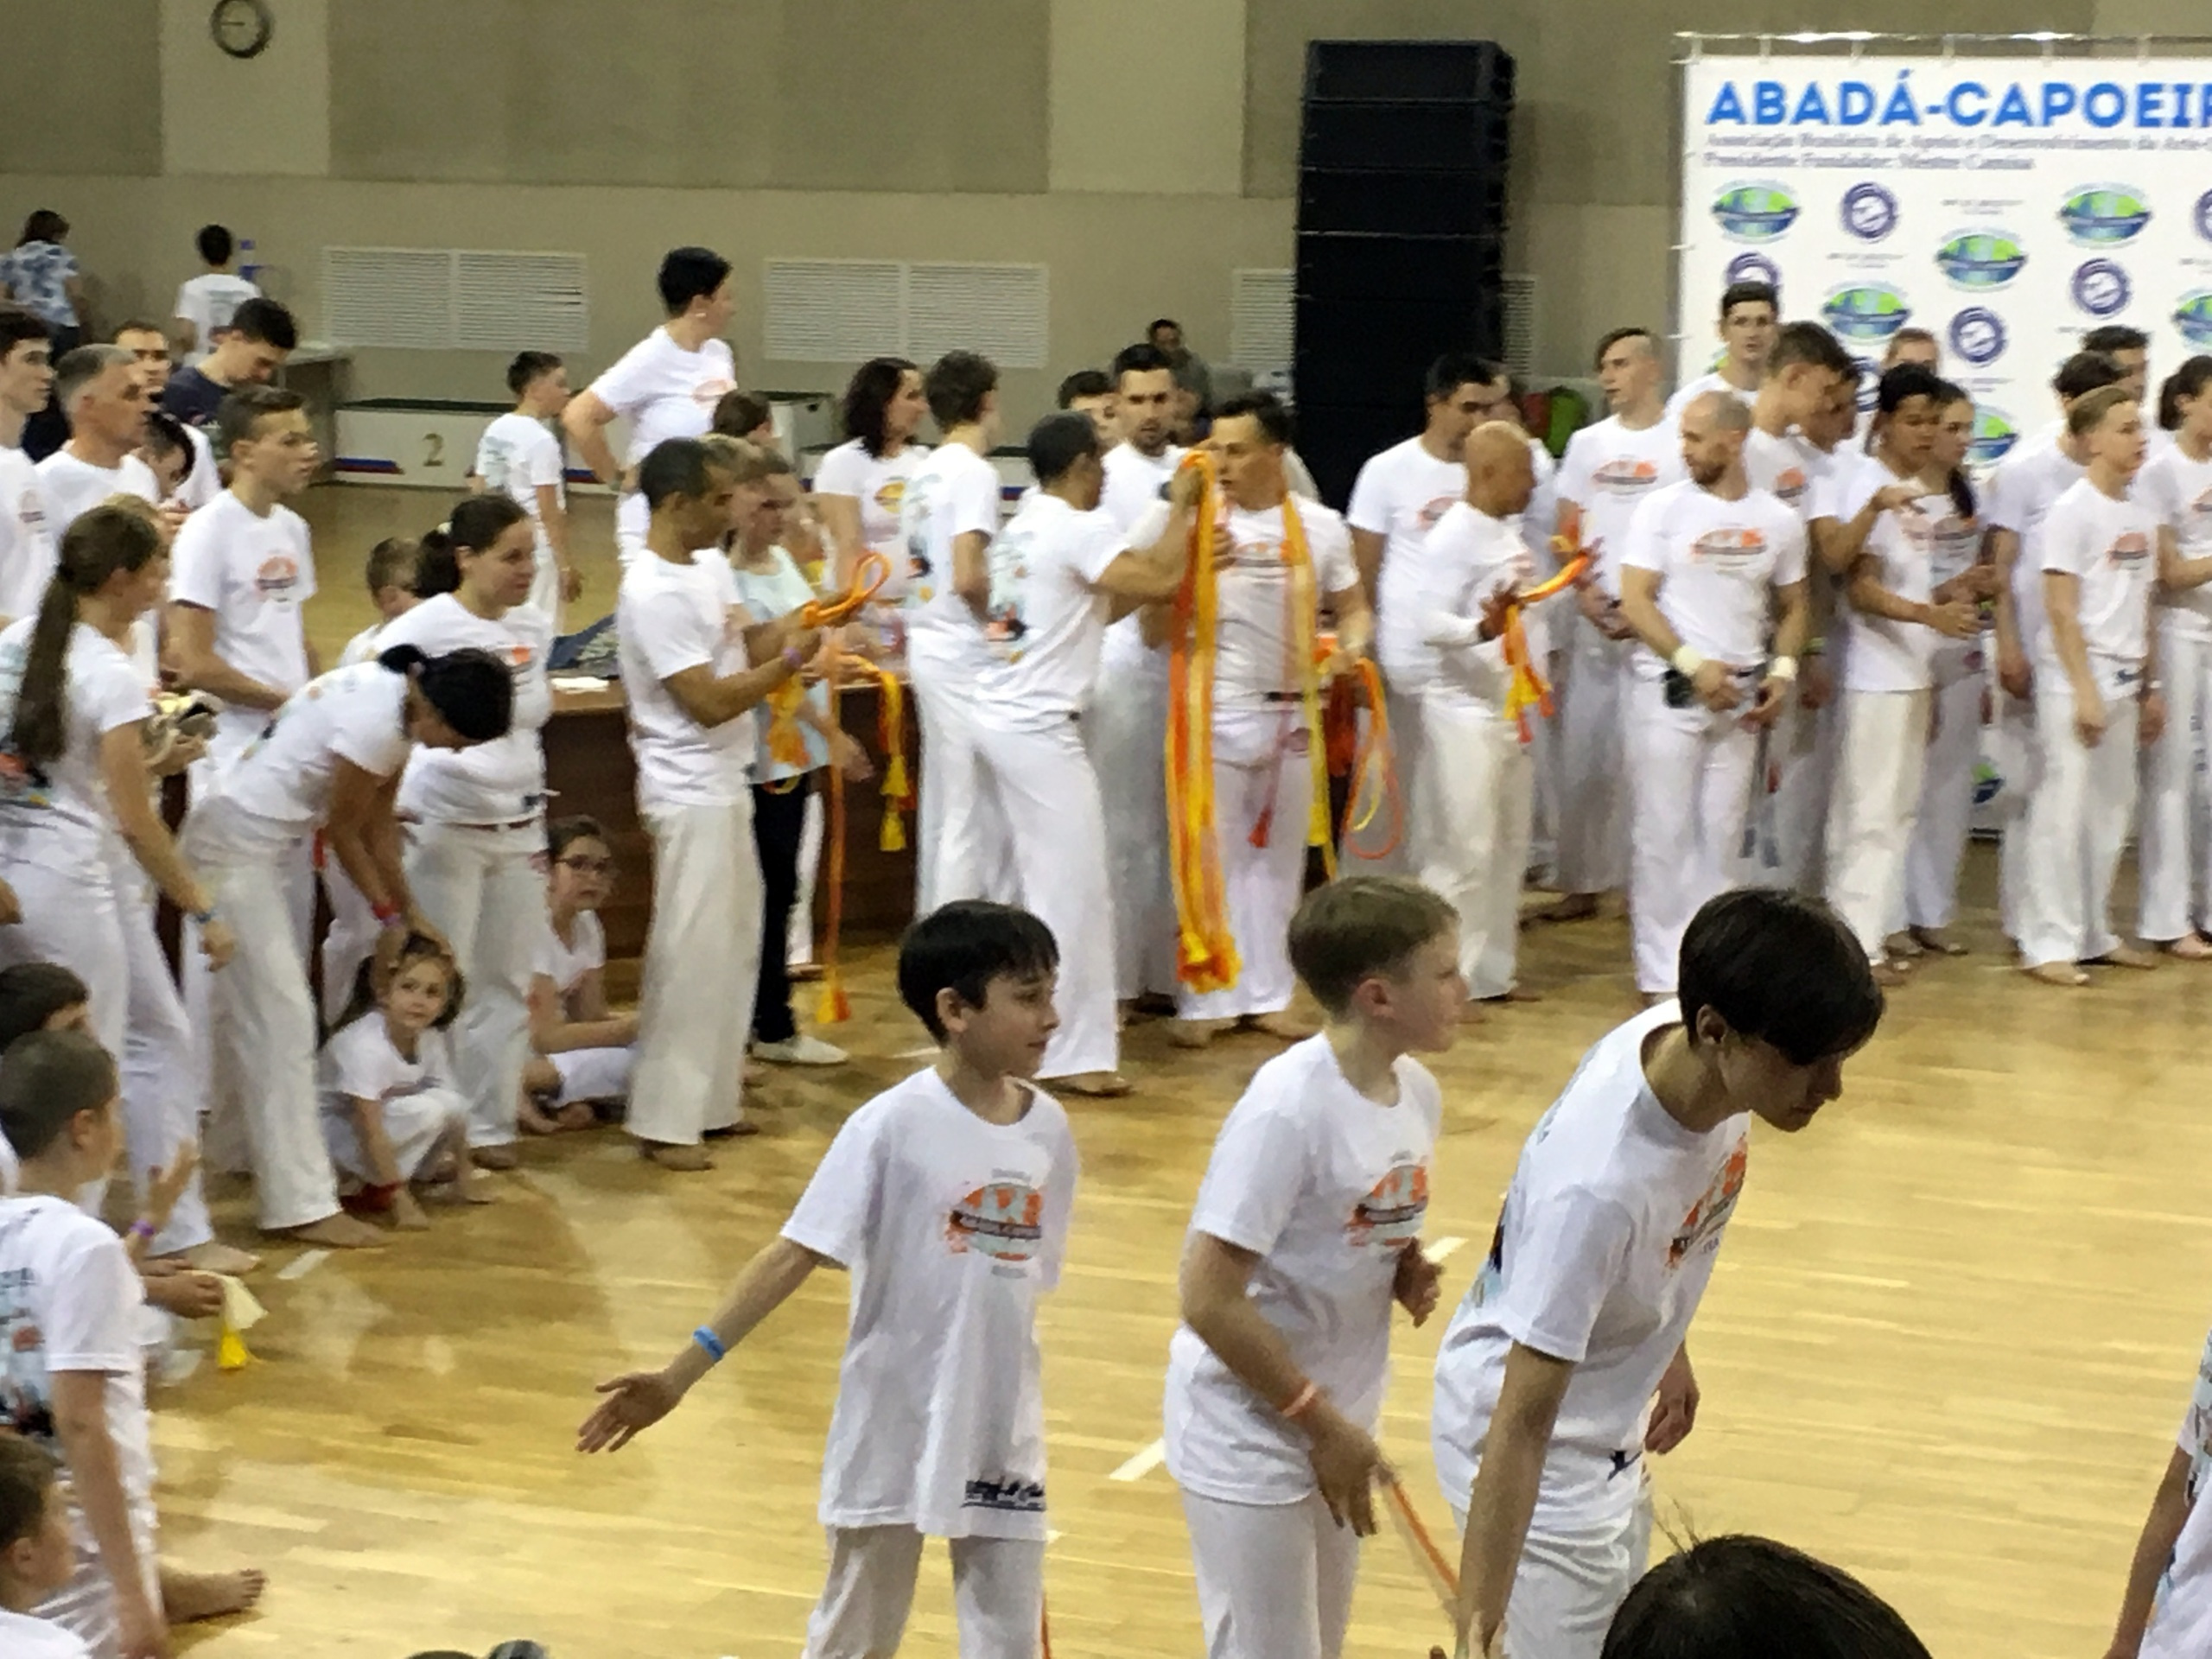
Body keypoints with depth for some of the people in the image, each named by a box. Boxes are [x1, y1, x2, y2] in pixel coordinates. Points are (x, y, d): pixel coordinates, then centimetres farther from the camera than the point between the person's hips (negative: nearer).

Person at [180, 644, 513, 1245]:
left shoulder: (396, 696, 2)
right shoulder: (374, 722, -26)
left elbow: (379, 823, 10)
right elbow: (343, 832, -14)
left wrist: (411, 911, 10)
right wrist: (390, 916, -2)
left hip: (247, 845, 10)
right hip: (235, 850, -10)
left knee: (243, 1005, 19)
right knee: (280, 1016, -8)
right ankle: (302, 1205, -6)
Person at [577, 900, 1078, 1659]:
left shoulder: (1048, 1127, -3)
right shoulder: (894, 1125, -17)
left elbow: (1030, 1273, 7)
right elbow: (795, 1254, -17)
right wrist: (680, 1375, -22)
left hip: (1001, 1433, 4)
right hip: (893, 1427, -4)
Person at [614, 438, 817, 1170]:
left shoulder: (710, 565, 7)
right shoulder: (654, 594, -21)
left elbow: (742, 645, 10)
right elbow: (711, 701, -23)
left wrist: (808, 617, -5)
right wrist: (793, 659, -15)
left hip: (726, 786, 10)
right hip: (690, 795, -10)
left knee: (734, 948, 16)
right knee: (690, 956, -6)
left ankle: (711, 1101, 26)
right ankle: (663, 1122, 1)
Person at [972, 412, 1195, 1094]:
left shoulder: (1021, 528, 14)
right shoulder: (1080, 530, -14)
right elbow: (1159, 582, -20)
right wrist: (1181, 503, -5)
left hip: (999, 717, 10)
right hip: (1037, 729, -10)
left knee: (1041, 879, 19)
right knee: (1075, 888, -5)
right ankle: (1075, 1052, -4)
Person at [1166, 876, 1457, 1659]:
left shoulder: (1418, 1093, -2)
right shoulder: (1287, 1108, -25)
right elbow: (1209, 1298, -24)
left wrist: (1410, 1271, -6)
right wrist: (1322, 1424, -18)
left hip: (1338, 1420, 8)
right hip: (1250, 1438, -8)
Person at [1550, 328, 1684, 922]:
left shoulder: (1680, 444, -1)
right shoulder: (1587, 443, 12)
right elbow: (1567, 533, 12)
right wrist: (1586, 595, -4)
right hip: (1594, 617, 4)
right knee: (1584, 750, 5)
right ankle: (1581, 882, 13)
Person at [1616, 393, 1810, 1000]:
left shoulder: (1778, 521, 5)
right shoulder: (1663, 509, -4)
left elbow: (1792, 608, 13)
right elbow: (1635, 601, -8)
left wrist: (1782, 670, -4)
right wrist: (1693, 664, -17)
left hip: (1741, 698, 3)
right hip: (1669, 693, -3)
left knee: (1722, 834, 8)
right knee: (1663, 833, -3)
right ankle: (1661, 973, 3)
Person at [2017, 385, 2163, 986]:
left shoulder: (2140, 516, 11)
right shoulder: (2073, 512, -10)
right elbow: (2061, 609, -13)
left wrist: (2150, 688, 16)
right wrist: (2085, 691, -16)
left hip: (2124, 682, 7)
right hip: (2076, 682, -7)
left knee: (2112, 809, 11)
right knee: (2064, 810, -6)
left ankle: (2093, 934, 20)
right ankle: (2048, 943, -1)